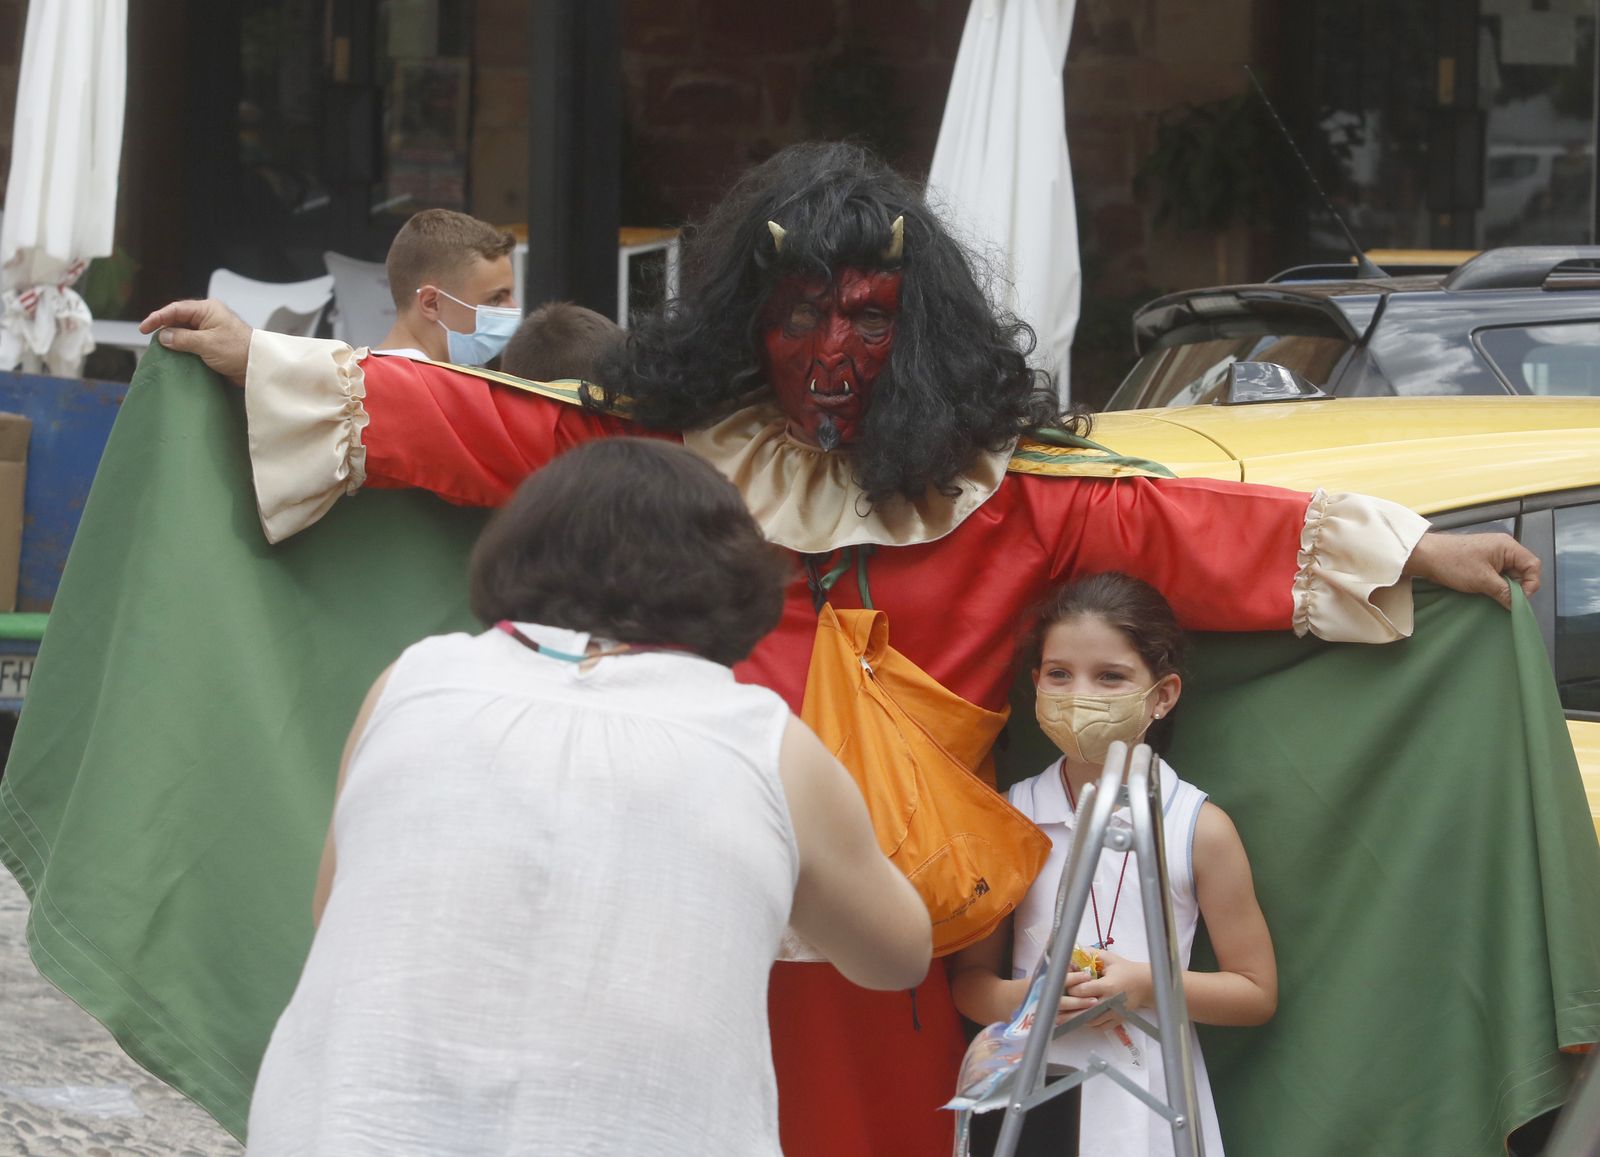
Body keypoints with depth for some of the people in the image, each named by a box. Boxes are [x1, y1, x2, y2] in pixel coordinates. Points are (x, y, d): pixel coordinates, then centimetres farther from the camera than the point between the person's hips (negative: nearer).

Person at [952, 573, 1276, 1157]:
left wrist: (1146, 986, -14)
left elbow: (1256, 993, 0)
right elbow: (970, 977, 7)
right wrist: (1019, 999, -14)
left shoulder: (1199, 829, -3)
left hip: (1149, 1105, -1)